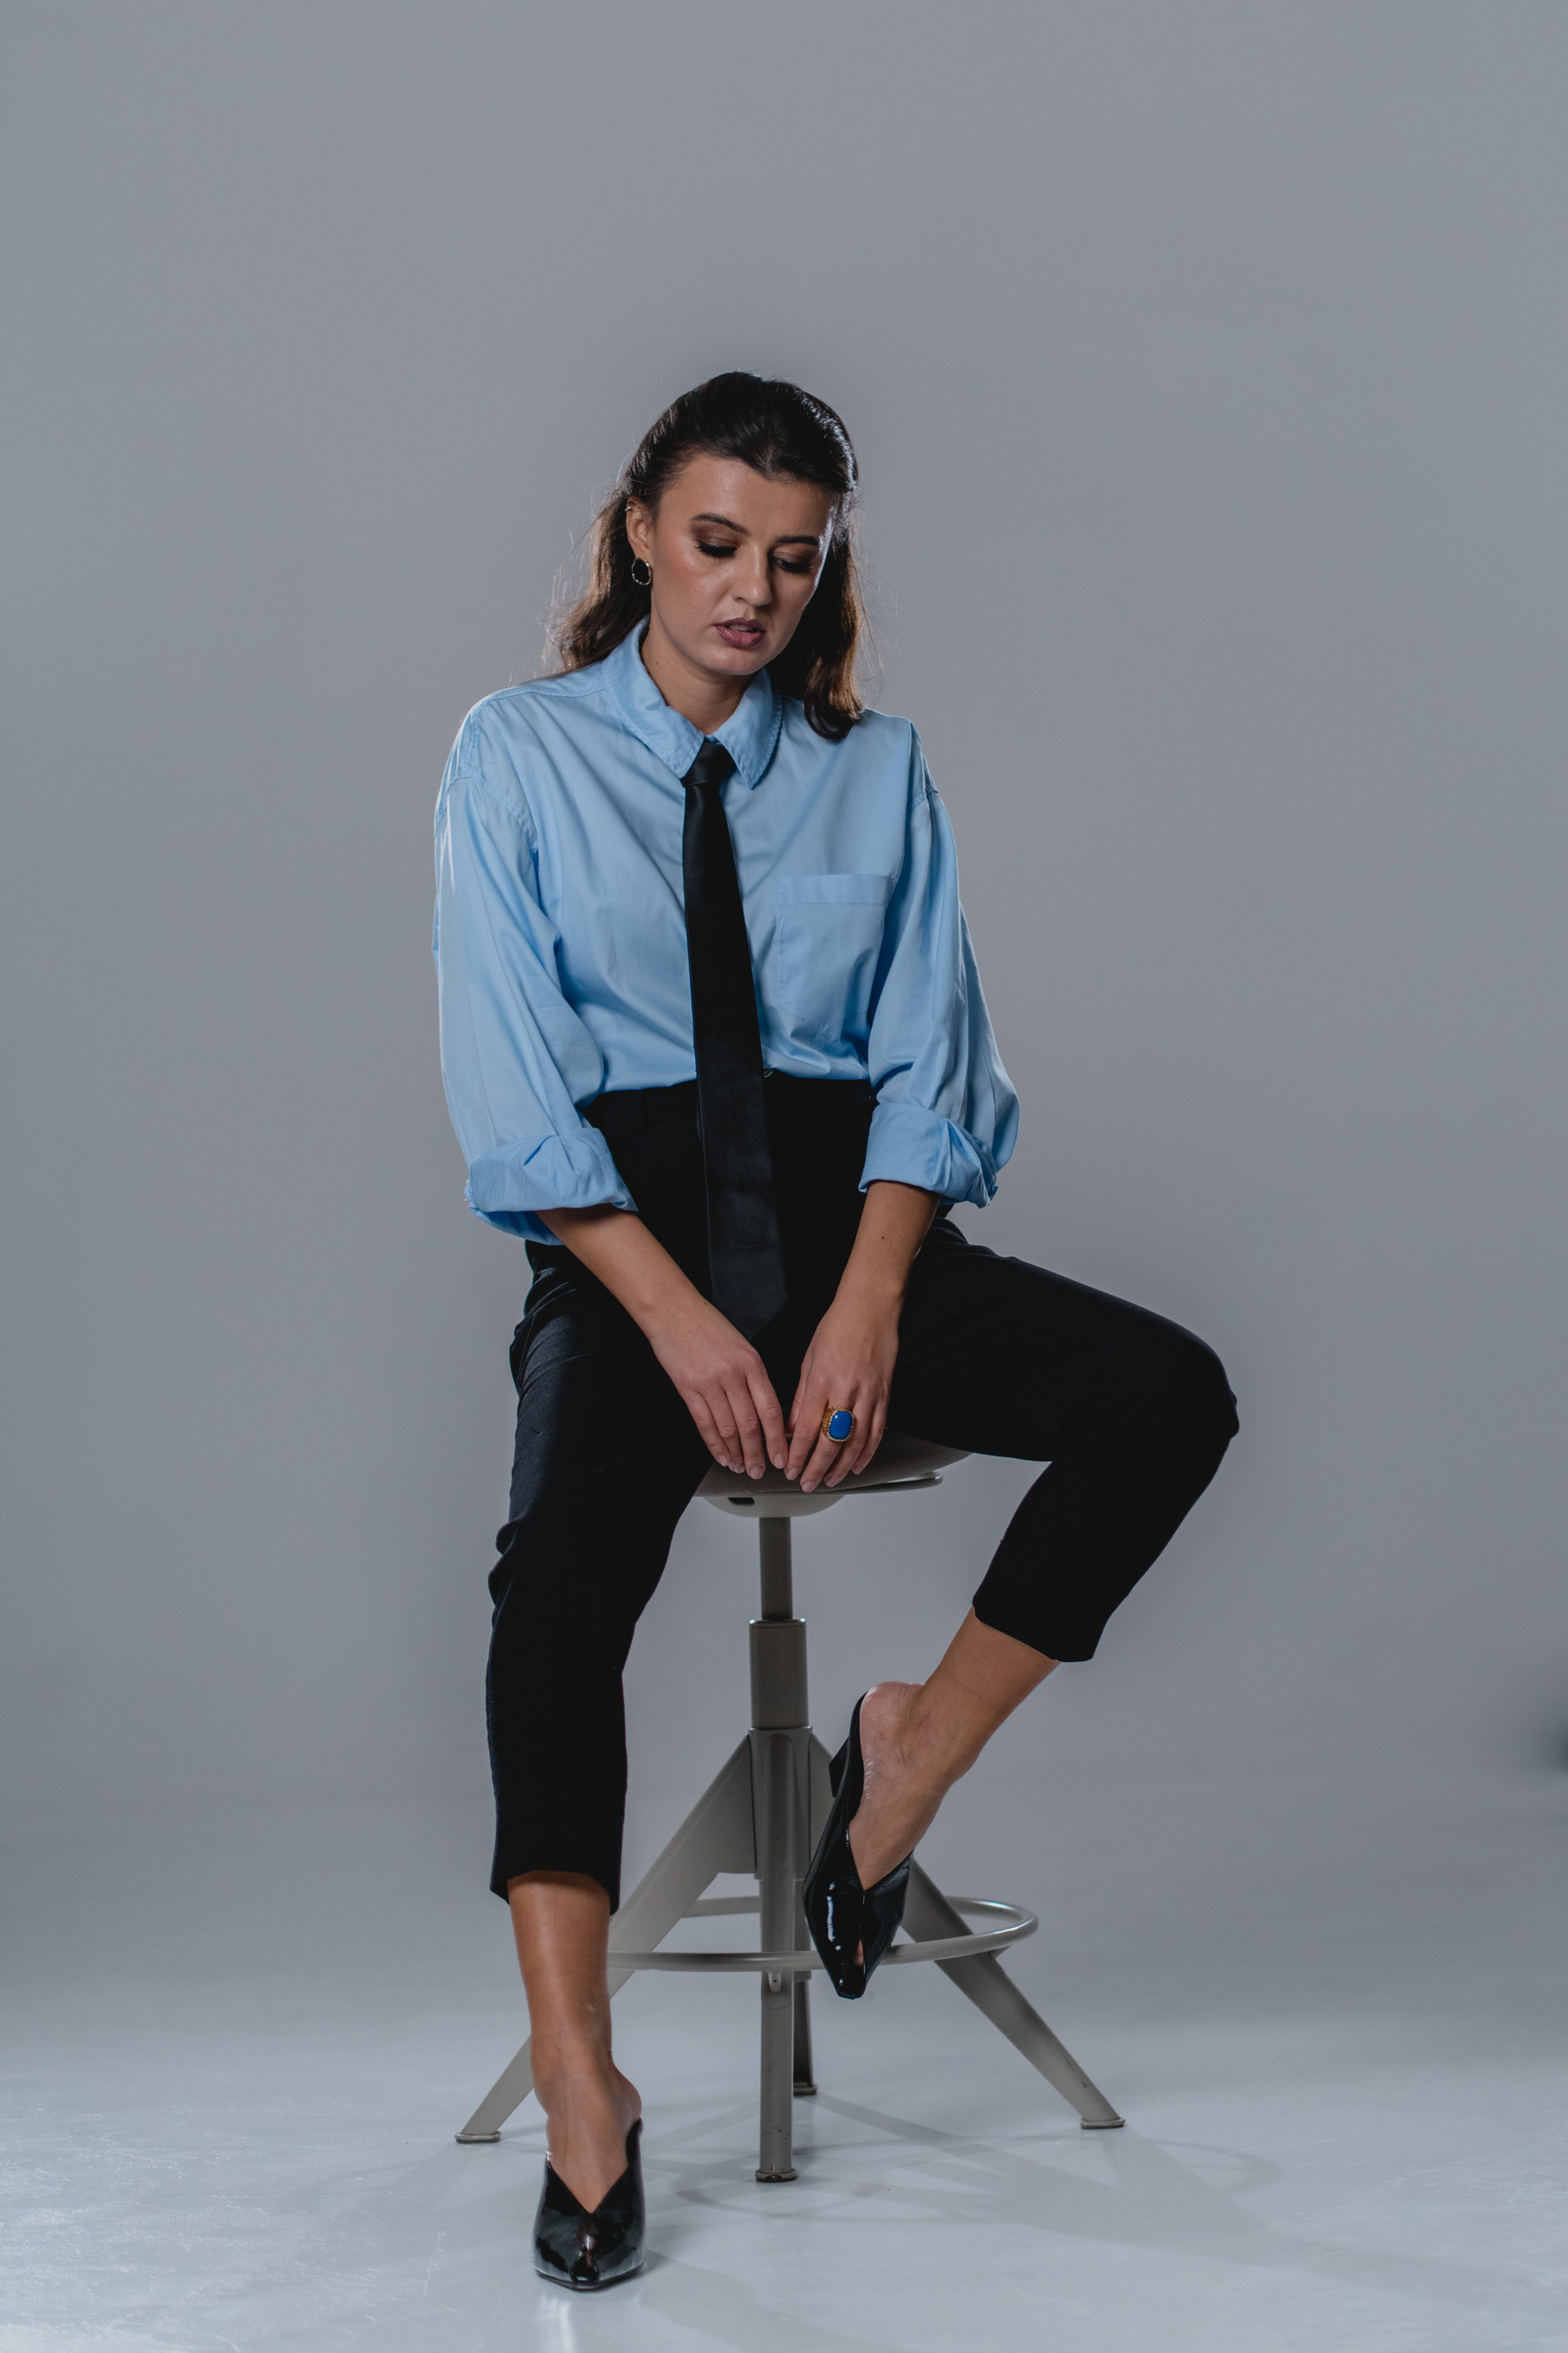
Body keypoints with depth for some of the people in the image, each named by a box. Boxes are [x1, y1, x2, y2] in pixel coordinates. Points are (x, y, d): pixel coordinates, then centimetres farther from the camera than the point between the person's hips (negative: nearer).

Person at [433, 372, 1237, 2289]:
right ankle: (577, 2086, -29)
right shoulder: (520, 753, 4)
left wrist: (867, 1306, -13)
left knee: (1171, 1395, -22)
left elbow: (929, 1061, 5)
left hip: (848, 1213, 3)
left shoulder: (877, 768, 12)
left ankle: (916, 1754, -7)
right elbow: (513, 1090, -4)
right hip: (626, 1233, -3)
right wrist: (681, 1320, -17)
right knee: (560, 1559, -32)